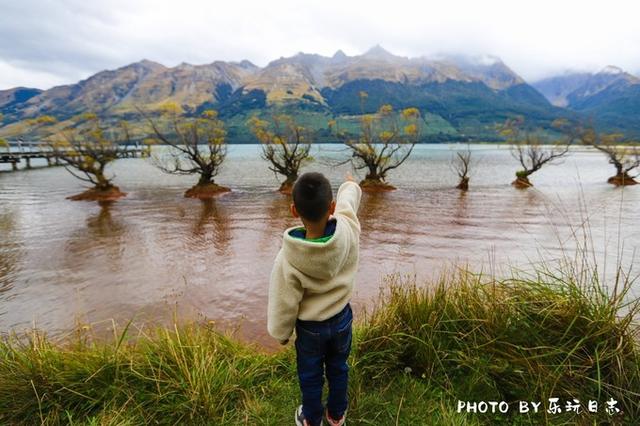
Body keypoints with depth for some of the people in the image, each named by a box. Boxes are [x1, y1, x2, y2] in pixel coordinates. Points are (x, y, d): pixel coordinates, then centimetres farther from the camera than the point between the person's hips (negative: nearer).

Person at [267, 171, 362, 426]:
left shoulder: (288, 258, -34)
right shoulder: (348, 231, -29)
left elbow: (284, 304, -19)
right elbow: (348, 200, -5)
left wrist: (281, 333, 1)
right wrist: (351, 185, 17)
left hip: (310, 327, -3)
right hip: (342, 318, 3)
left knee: (310, 376, 24)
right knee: (338, 369, 27)